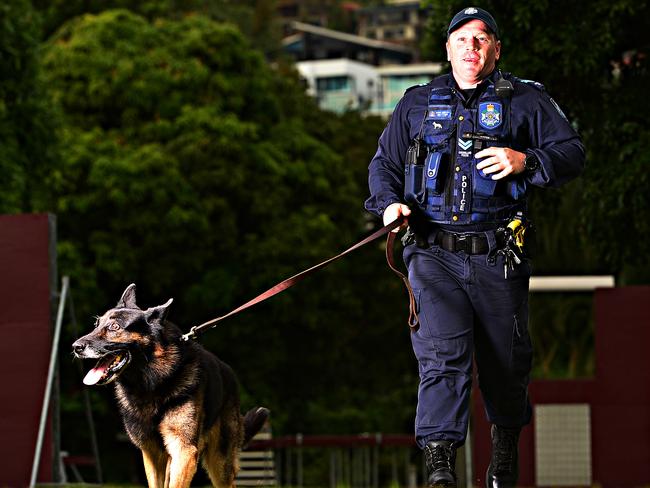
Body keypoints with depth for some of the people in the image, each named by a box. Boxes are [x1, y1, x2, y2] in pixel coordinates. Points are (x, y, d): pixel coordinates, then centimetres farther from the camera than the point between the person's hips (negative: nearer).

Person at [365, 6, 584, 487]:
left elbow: (572, 153, 3)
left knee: (506, 361, 12)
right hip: (434, 254, 0)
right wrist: (389, 202, 1)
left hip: (499, 259, 0)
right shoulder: (417, 104, 16)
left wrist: (526, 161, -16)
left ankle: (506, 443, 38)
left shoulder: (526, 100, 8)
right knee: (442, 356, -16)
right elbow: (384, 163, 22)